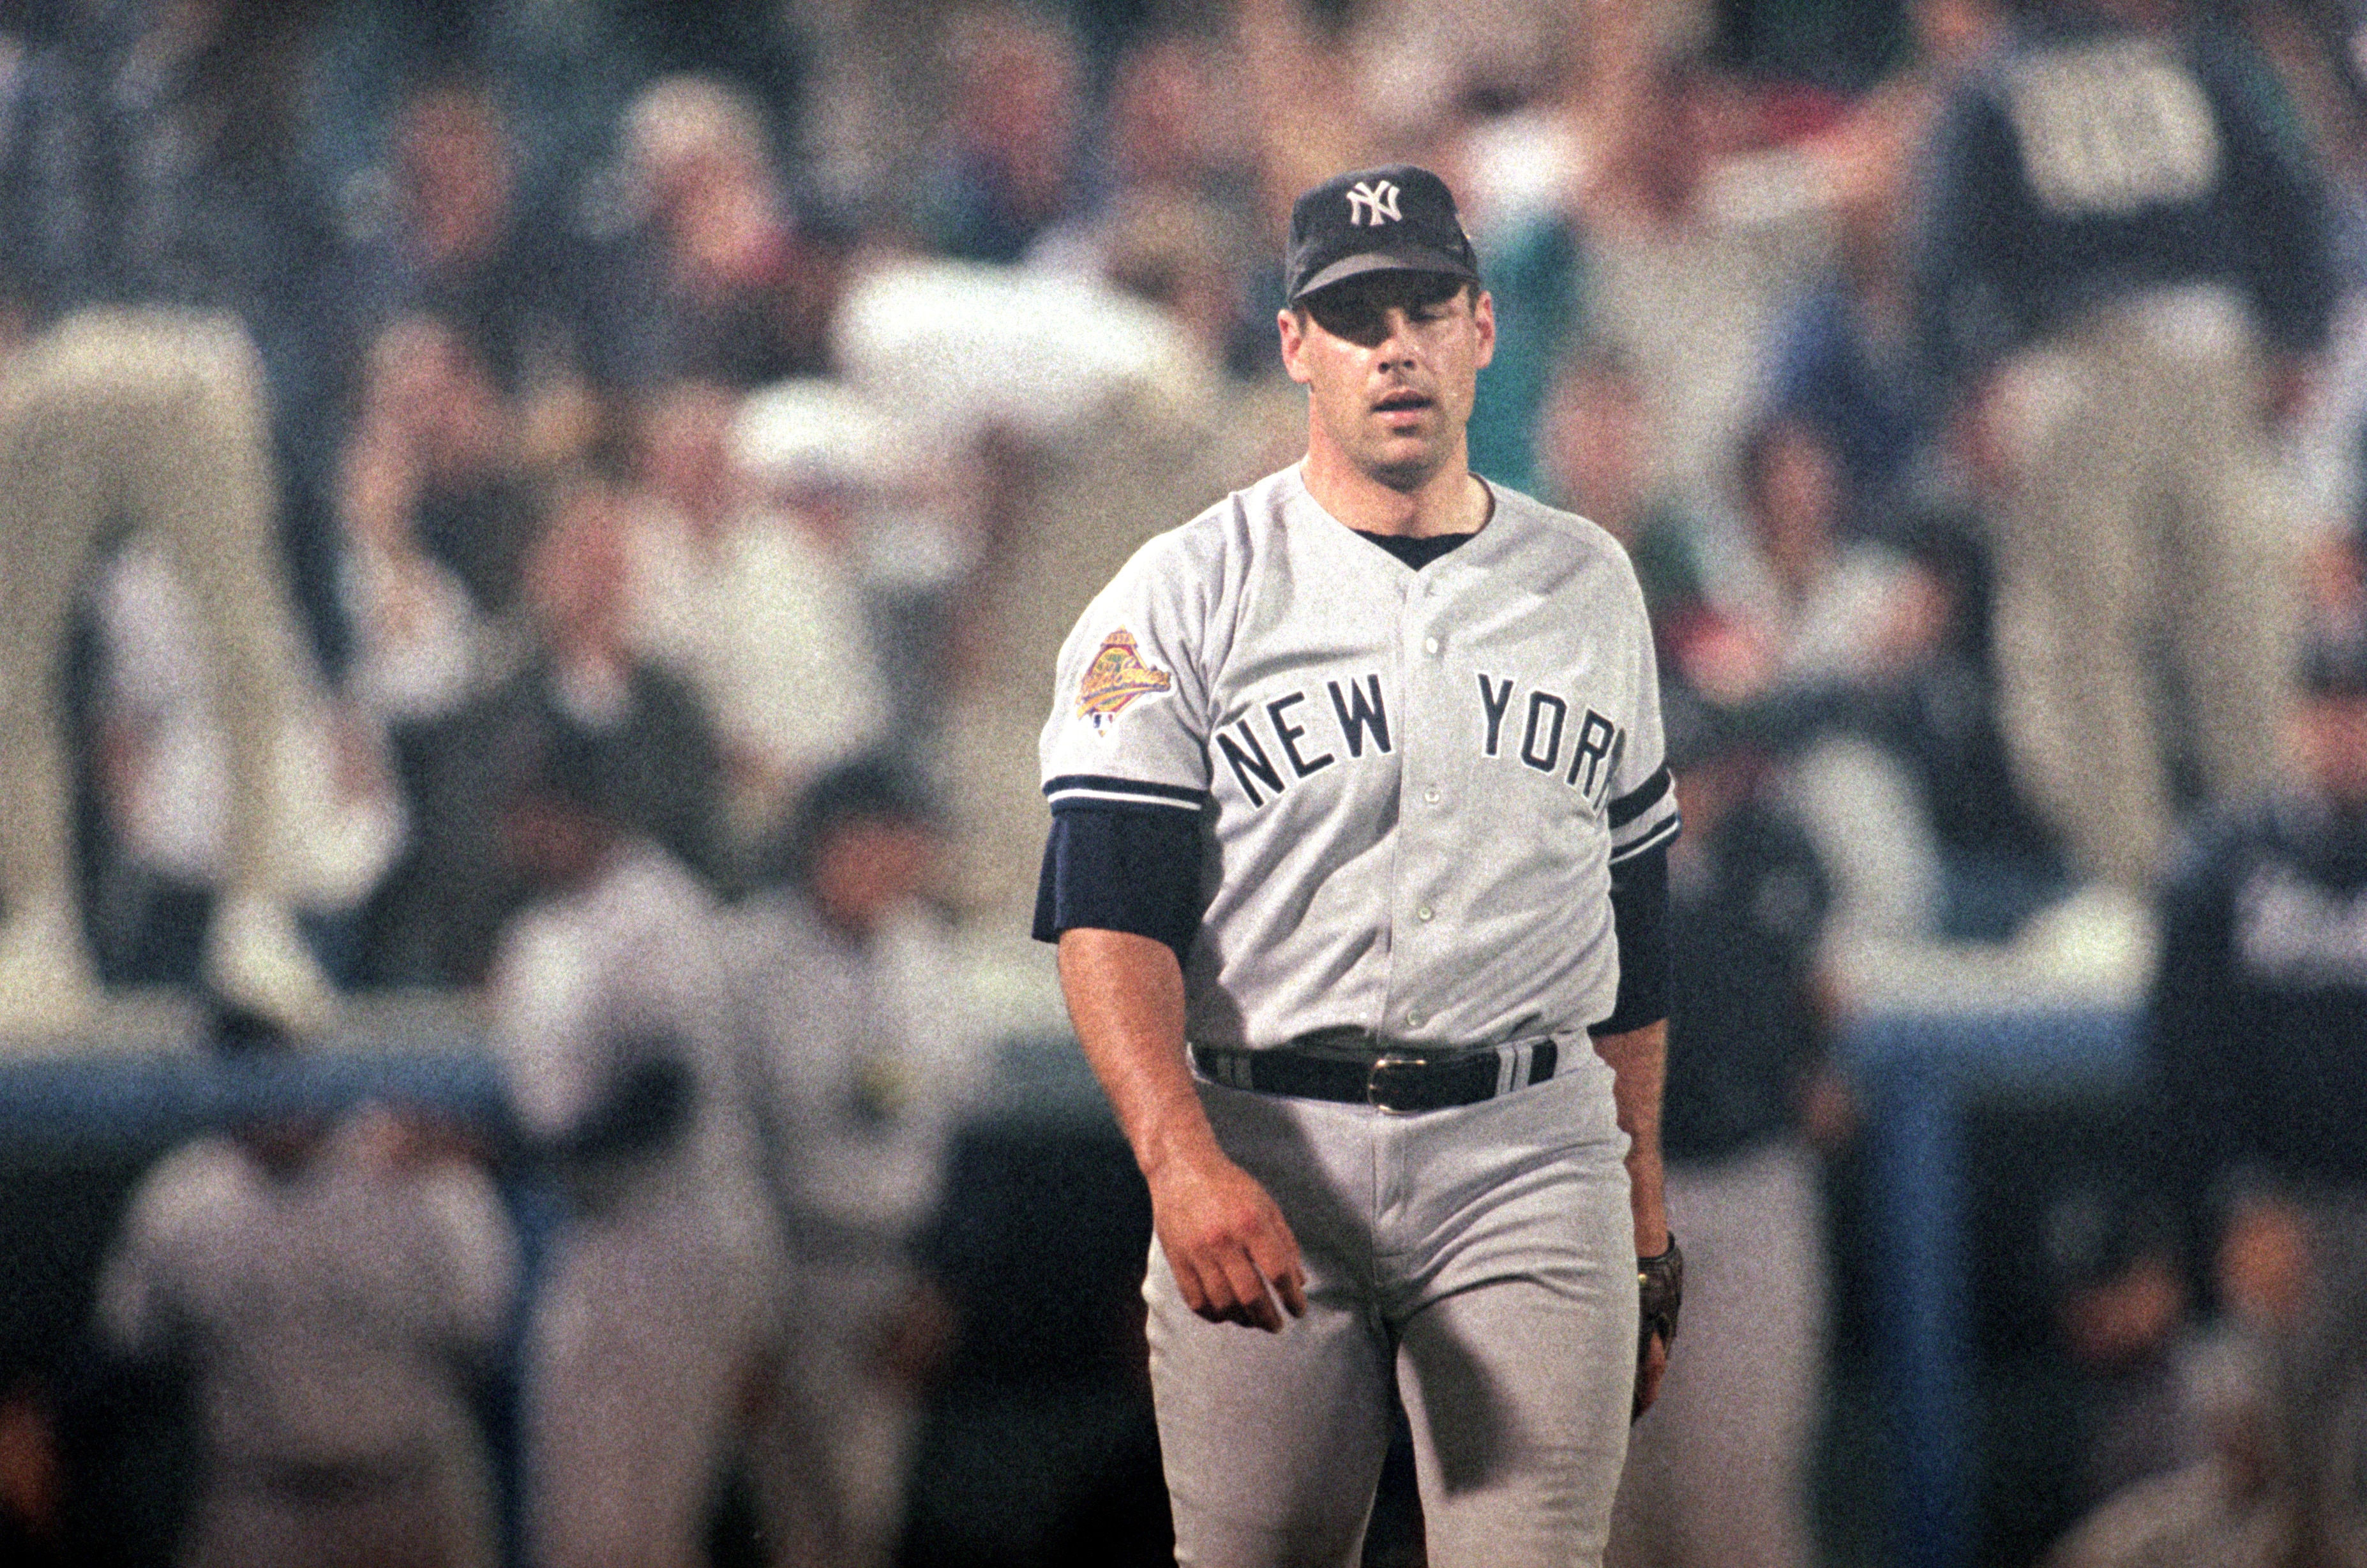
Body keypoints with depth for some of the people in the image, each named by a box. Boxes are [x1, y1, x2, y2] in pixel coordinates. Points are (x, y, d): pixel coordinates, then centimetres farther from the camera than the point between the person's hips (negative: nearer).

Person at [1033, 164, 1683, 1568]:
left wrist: (1645, 1229, 17)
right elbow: (1110, 917, -7)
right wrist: (1184, 1164, -23)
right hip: (1262, 1160, -2)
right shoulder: (1183, 596, 2)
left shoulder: (1588, 589, 14)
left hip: (1530, 1156, 2)